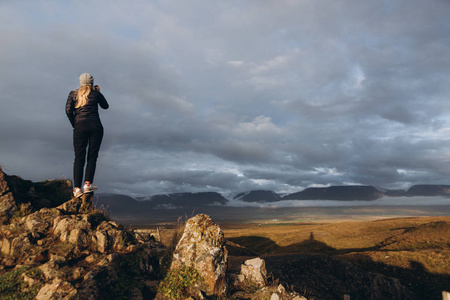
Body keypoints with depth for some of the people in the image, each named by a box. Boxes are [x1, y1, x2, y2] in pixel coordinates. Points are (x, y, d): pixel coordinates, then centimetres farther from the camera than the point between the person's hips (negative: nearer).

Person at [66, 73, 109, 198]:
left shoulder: (73, 94, 12)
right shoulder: (96, 93, 10)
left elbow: (68, 110, 1)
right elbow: (105, 106, 27)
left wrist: (74, 124, 11)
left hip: (80, 126, 1)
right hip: (95, 126, -1)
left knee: (79, 157, -1)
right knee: (92, 156, 1)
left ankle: (77, 187, -8)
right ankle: (88, 184, -9)